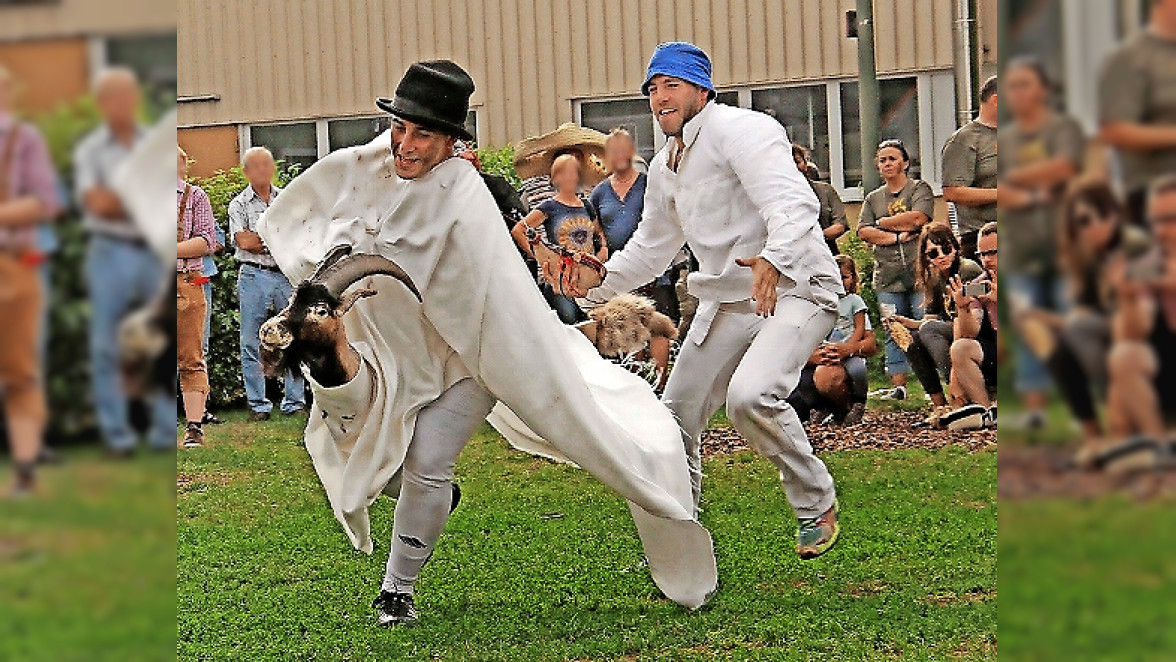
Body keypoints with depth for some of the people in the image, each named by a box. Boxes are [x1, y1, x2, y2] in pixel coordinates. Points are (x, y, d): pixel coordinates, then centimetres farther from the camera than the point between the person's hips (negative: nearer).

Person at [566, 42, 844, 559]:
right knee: (677, 415, 9)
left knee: (750, 395, -31)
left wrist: (776, 261, -48)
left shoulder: (738, 131, -15)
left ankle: (817, 507, -9)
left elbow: (793, 202, -29)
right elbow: (650, 248, 27)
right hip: (726, 299, 9)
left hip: (794, 288, -9)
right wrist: (598, 284, 11)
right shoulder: (665, 167, 14)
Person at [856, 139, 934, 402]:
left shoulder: (919, 189, 5)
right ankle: (898, 386, 3)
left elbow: (918, 218, -12)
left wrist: (883, 223, -1)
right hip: (887, 275, 4)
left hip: (919, 271, -4)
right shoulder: (873, 198, 18)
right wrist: (895, 236, -8)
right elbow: (863, 231, 5)